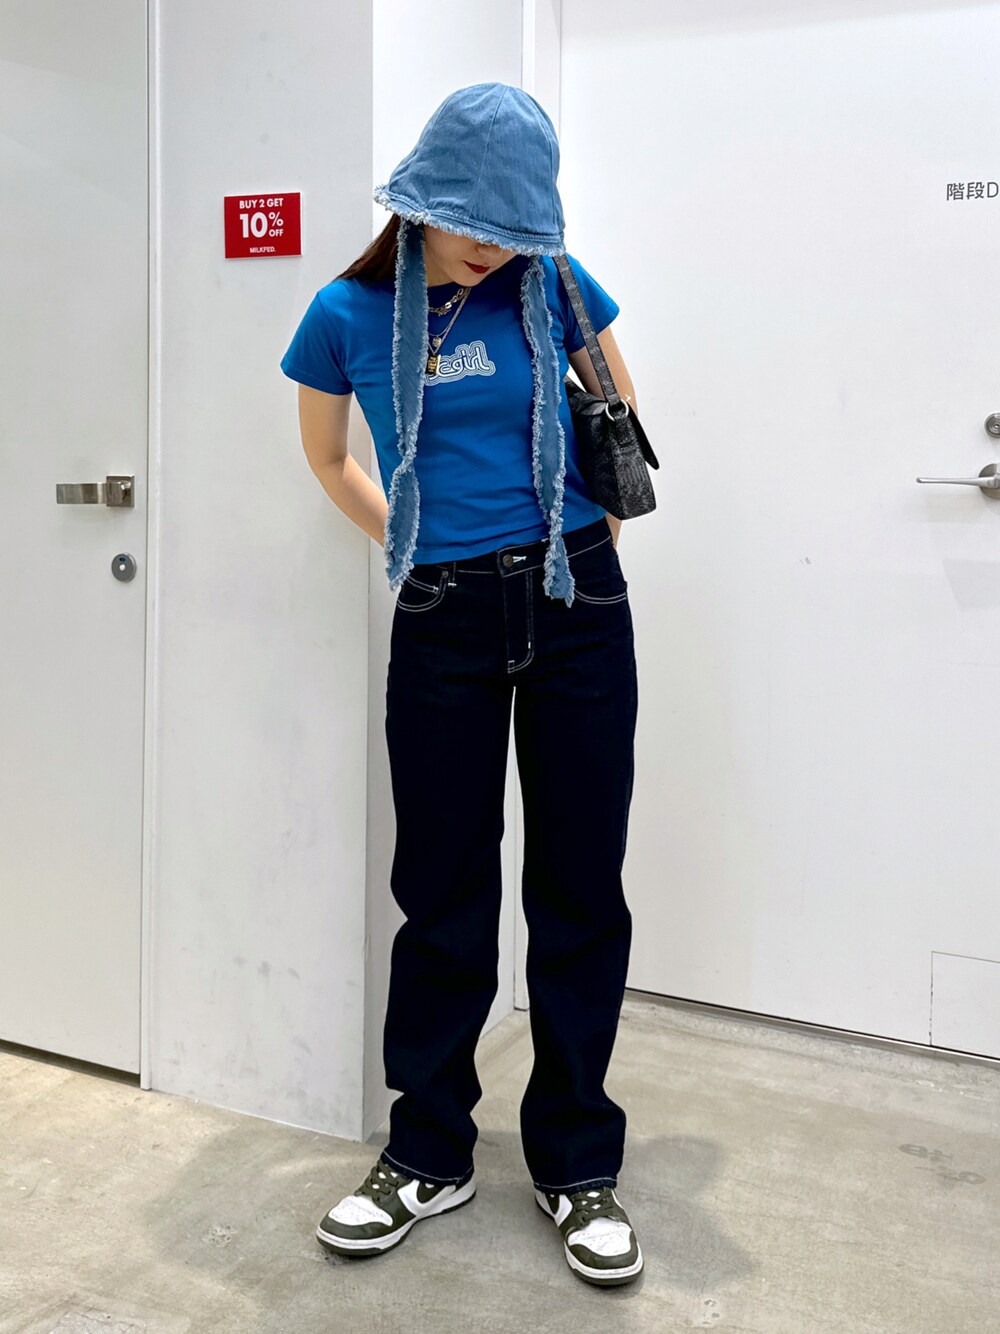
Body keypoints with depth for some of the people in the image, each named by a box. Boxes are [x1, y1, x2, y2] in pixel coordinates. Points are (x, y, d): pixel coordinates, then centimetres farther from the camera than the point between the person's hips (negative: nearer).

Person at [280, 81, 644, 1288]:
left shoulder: (551, 286, -1)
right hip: (442, 625, 0)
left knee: (579, 890, 5)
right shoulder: (348, 315, -1)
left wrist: (592, 549, 12)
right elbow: (326, 458, 16)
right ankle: (428, 1154, 24)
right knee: (444, 894, 6)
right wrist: (417, 548, 9)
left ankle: (576, 1164, 21)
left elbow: (617, 409, 17)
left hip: (575, 610, 0)